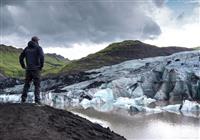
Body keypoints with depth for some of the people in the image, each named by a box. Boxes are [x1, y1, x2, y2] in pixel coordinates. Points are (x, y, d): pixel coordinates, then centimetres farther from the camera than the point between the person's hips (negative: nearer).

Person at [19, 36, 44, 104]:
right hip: (36, 69, -4)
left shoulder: (27, 48, 13)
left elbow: (21, 57, 11)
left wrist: (23, 66, 15)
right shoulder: (38, 48, -3)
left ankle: (23, 99, 9)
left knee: (26, 84, 14)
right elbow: (42, 57, -19)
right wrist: (41, 66, -8)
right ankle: (37, 100, -4)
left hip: (28, 69, 4)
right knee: (37, 85, 2)